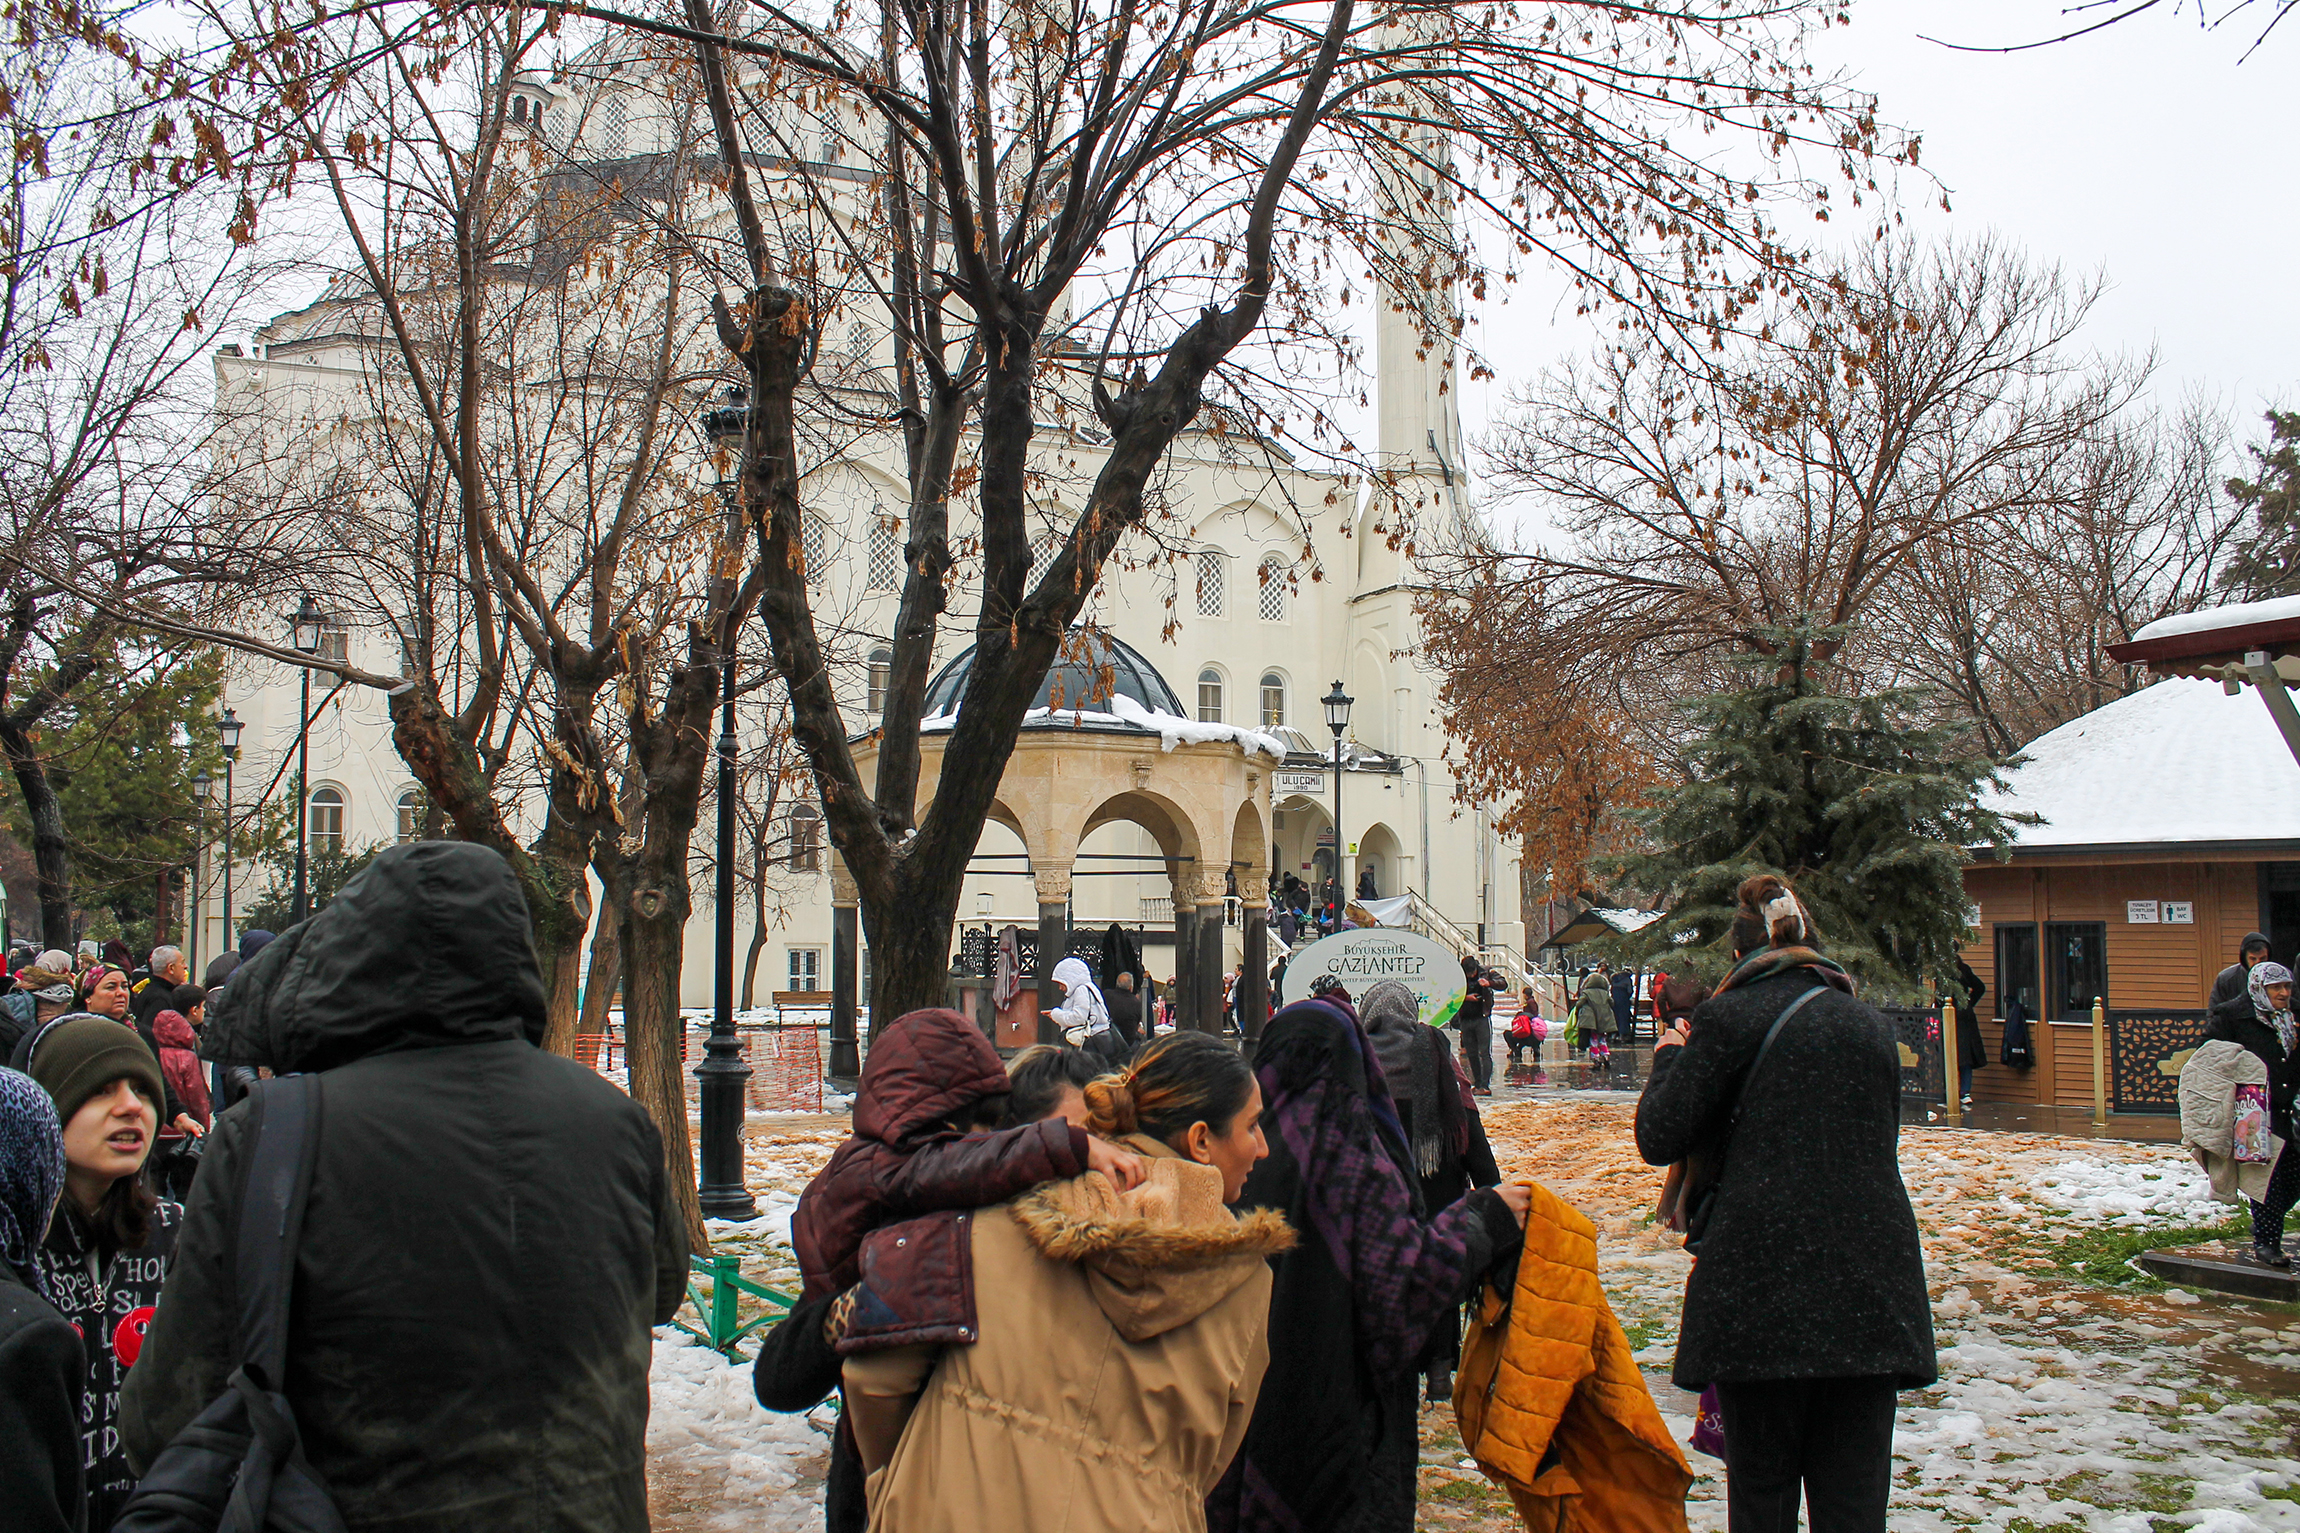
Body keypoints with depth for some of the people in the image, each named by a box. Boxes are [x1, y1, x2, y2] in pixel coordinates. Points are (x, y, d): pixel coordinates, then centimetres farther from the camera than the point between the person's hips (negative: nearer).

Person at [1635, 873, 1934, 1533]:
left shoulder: (1729, 1017, -3)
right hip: (1869, 1287, 4)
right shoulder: (1873, 1025, 11)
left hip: (1761, 1284, -4)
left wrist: (1670, 1059, 15)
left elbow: (1659, 1138, -4)